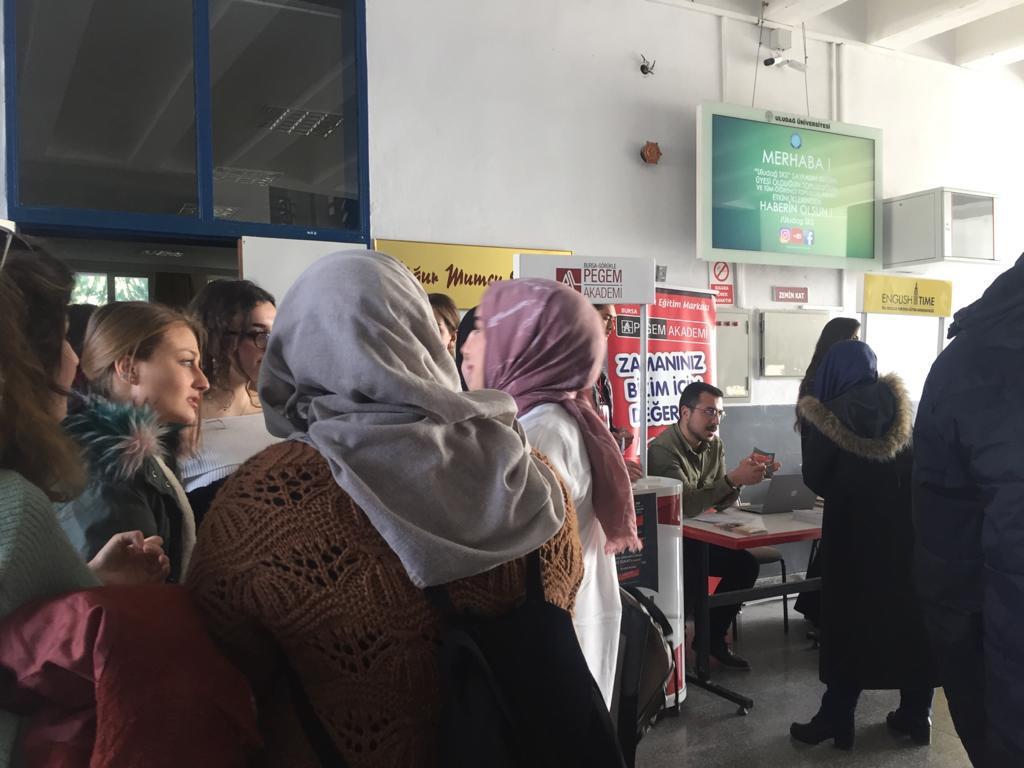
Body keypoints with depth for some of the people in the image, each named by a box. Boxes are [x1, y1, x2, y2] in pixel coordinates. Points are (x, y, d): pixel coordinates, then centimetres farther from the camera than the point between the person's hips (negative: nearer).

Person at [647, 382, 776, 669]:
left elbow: (722, 502, 1)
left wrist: (744, 476, -19)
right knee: (693, 581, -28)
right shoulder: (663, 449, -21)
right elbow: (684, 505, -32)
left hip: (697, 536, 8)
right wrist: (734, 479, -36)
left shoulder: (714, 445, 3)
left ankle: (713, 637, 9)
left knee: (746, 565, -9)